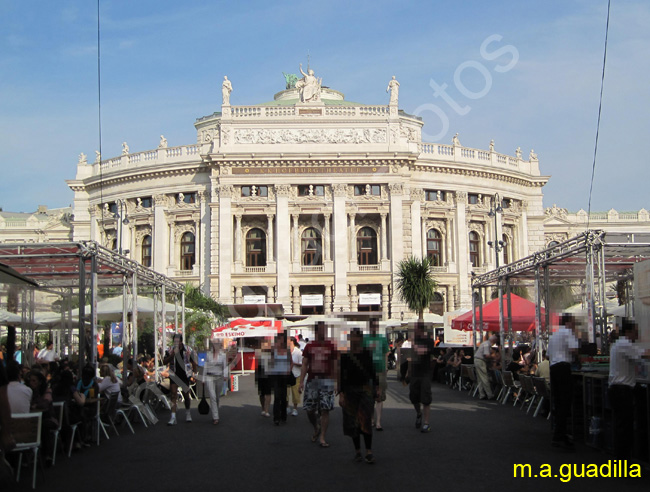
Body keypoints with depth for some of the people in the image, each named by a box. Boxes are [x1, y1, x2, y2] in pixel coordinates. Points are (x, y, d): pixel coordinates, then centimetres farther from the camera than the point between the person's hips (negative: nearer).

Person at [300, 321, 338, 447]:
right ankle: (316, 429, 30)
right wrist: (301, 381, -3)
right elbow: (304, 365, 6)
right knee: (309, 410, 3)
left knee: (325, 410, -6)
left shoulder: (331, 346, 5)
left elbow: (335, 366, 6)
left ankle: (322, 437, 0)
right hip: (311, 380, 1)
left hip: (326, 380, -1)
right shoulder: (309, 346, 8)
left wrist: (337, 383, 2)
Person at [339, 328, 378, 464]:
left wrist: (377, 387, 8)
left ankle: (369, 452, -5)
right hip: (350, 390, 0)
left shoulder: (367, 352, 3)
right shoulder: (344, 354, -2)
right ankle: (357, 450, 17)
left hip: (366, 389, 0)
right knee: (352, 422, 4)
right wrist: (341, 393, -7)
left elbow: (373, 371, 11)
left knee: (365, 421, -8)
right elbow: (341, 374, -3)